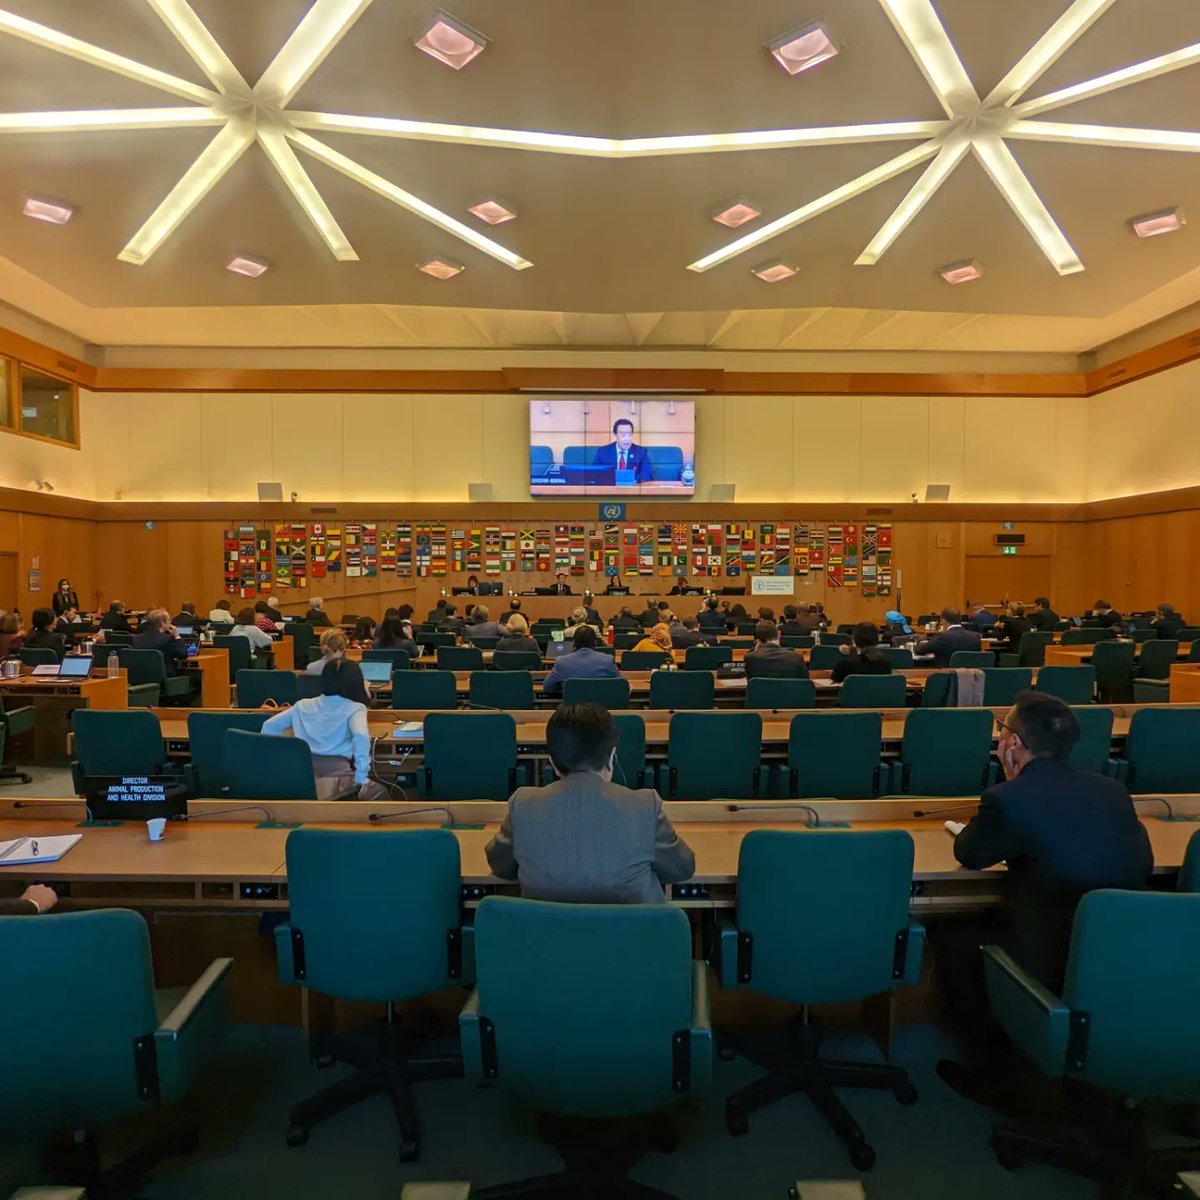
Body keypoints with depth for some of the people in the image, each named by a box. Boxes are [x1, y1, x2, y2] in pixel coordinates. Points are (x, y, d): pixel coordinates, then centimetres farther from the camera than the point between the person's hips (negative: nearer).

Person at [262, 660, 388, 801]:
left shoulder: (303, 705, 17)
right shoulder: (355, 708, 1)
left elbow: (269, 727, 18)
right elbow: (360, 736, -19)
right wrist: (361, 777, -13)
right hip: (335, 775, -5)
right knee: (379, 792, 17)